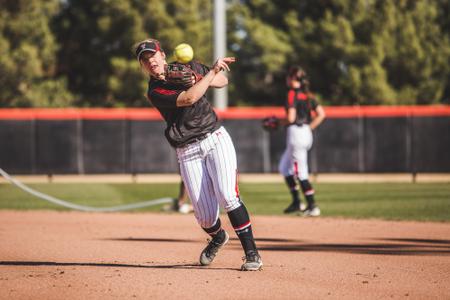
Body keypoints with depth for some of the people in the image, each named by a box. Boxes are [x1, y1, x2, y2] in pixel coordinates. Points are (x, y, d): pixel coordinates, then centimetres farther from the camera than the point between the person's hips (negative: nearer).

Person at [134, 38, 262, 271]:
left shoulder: (188, 67, 7)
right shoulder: (154, 92, -6)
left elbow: (222, 81, 15)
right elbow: (189, 98, -20)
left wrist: (200, 80, -6)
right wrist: (212, 71, -16)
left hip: (215, 139, 1)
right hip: (188, 153, -1)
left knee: (227, 196, -20)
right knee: (205, 217, -4)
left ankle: (251, 253, -14)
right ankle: (218, 238, 32)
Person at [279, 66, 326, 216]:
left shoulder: (292, 93, -12)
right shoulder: (307, 95, 12)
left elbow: (291, 118, -19)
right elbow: (321, 114, 9)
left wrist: (278, 122, 0)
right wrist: (309, 128, 12)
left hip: (296, 132, -9)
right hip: (306, 133, 9)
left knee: (300, 173, -4)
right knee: (284, 167, 20)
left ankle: (312, 207, -3)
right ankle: (297, 203, 20)